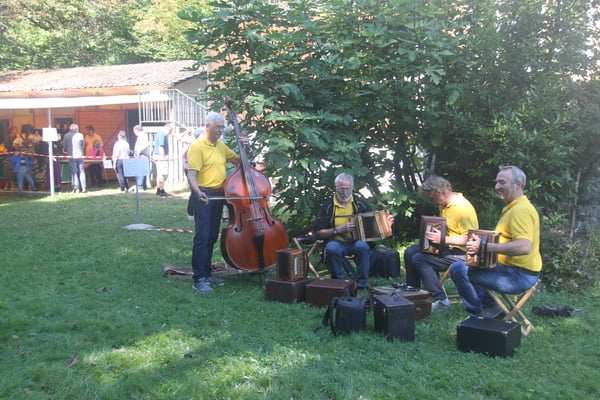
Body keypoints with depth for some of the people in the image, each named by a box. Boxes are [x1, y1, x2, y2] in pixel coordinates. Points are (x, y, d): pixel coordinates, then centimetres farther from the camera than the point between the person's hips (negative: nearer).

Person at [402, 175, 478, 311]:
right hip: (445, 246, 10)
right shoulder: (445, 204, 8)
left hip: (460, 253, -10)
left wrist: (443, 239, -29)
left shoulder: (462, 207, -22)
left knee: (419, 259, -23)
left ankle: (440, 300, -18)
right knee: (410, 252, 5)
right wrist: (434, 232, 6)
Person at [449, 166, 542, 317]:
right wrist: (481, 241, 11)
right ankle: (489, 306, 17)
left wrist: (484, 246, -30)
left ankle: (478, 313, 1)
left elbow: (524, 247, -33)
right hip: (514, 269, 11)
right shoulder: (514, 206, 14)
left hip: (519, 276, -11)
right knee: (469, 264, 24)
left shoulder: (521, 210, -20)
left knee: (458, 269, -15)